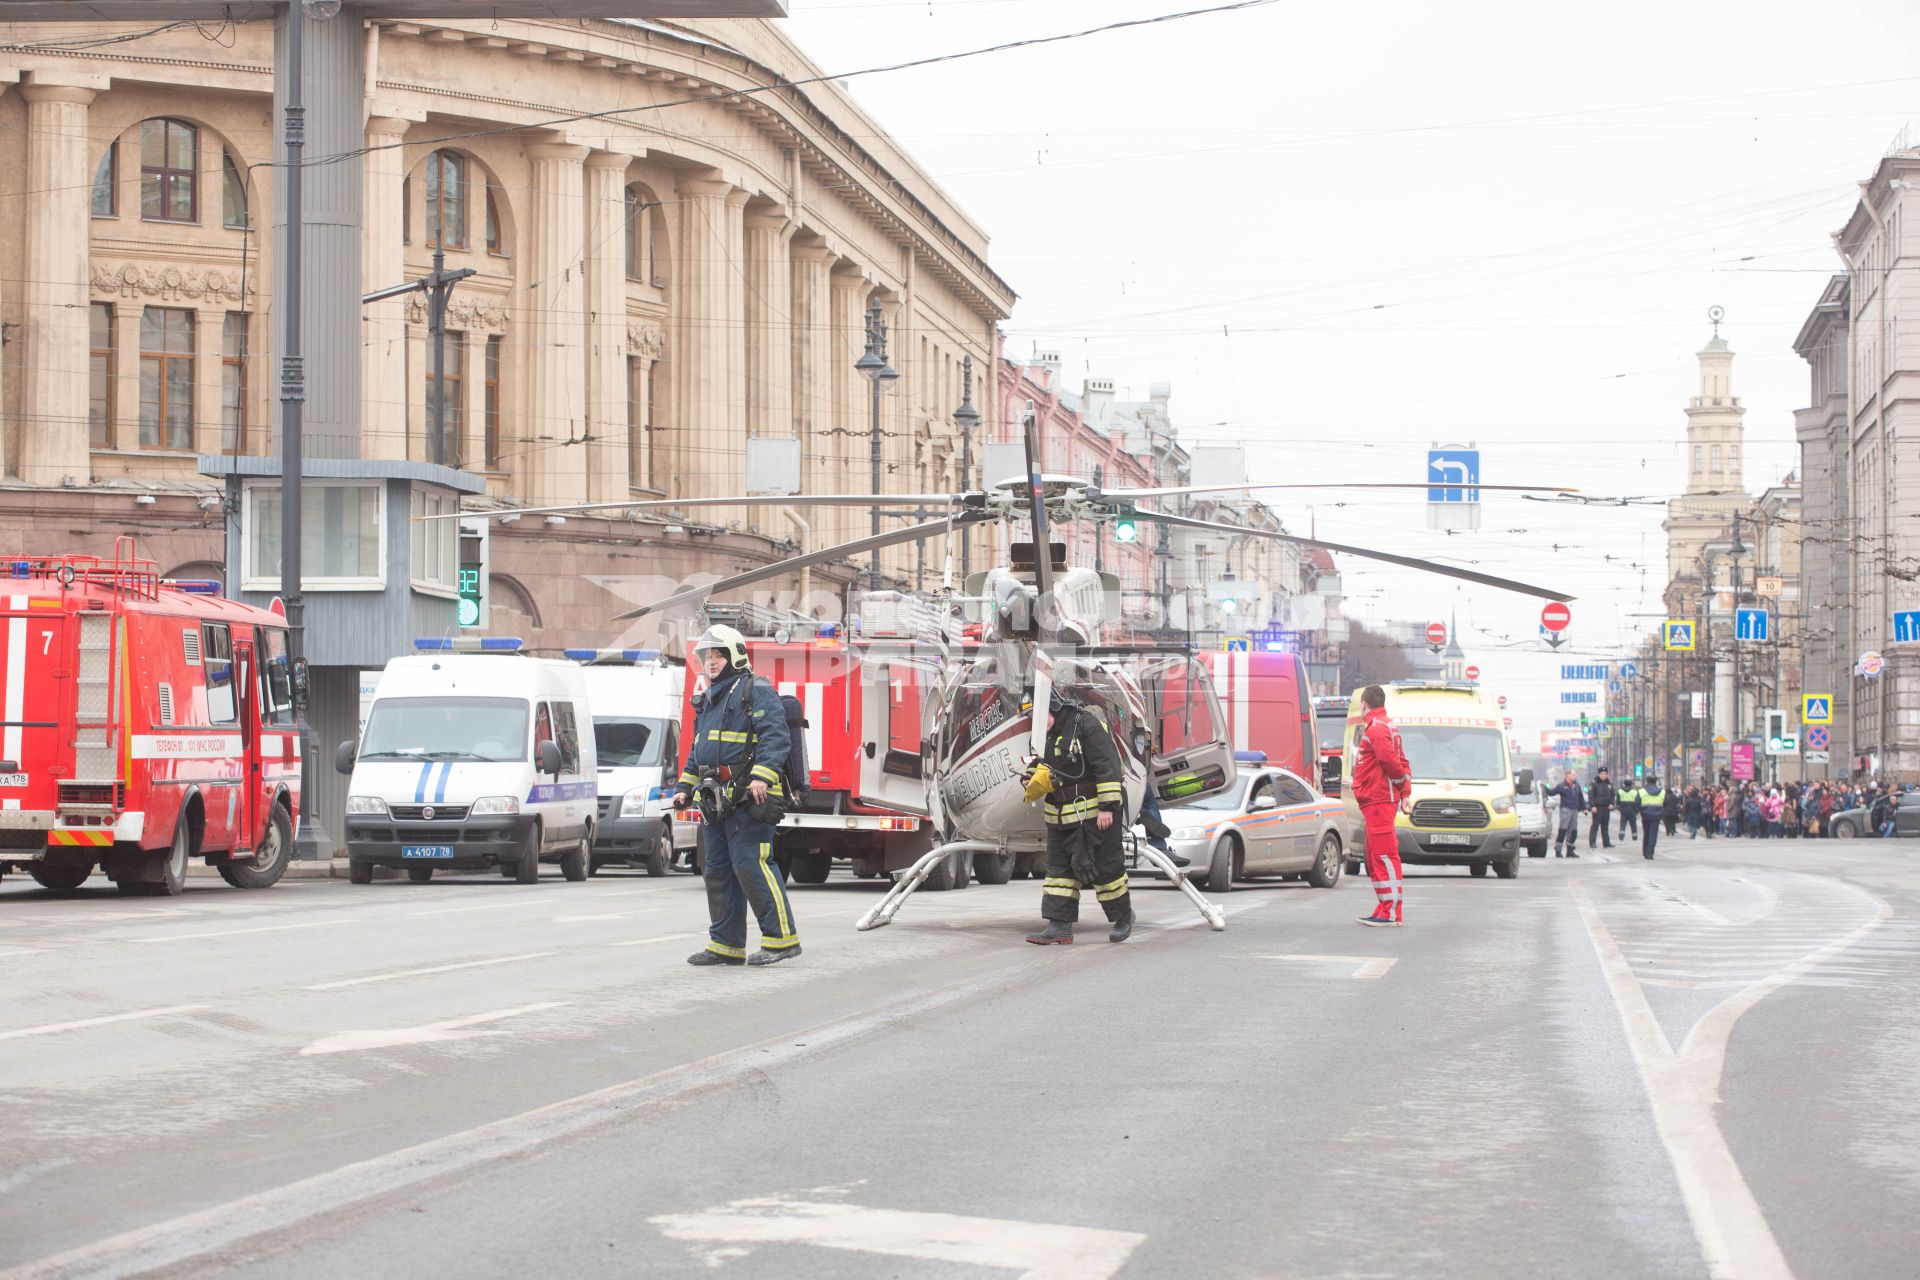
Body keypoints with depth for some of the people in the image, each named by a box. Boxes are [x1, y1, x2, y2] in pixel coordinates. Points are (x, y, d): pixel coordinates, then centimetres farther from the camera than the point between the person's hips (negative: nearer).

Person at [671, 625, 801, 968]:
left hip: (749, 798, -9)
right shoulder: (707, 700, 23)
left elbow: (774, 737, -17)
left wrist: (762, 776, -28)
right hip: (716, 799, 9)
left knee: (751, 865, -14)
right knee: (719, 870, 9)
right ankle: (726, 944, 14)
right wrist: (685, 787, 23)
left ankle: (782, 937, -11)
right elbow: (697, 750, 31)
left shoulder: (756, 692, -5)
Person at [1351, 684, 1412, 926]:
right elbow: (1399, 762, 18)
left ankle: (1392, 913, -13)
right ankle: (1385, 909, 21)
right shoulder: (1386, 726, 20)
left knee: (1385, 856, -11)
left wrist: (1402, 784, -5)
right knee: (1376, 858, 16)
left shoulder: (1376, 728, -12)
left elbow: (1390, 760, -21)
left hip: (1379, 802, -10)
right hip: (1377, 802, 10)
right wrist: (1406, 790, 10)